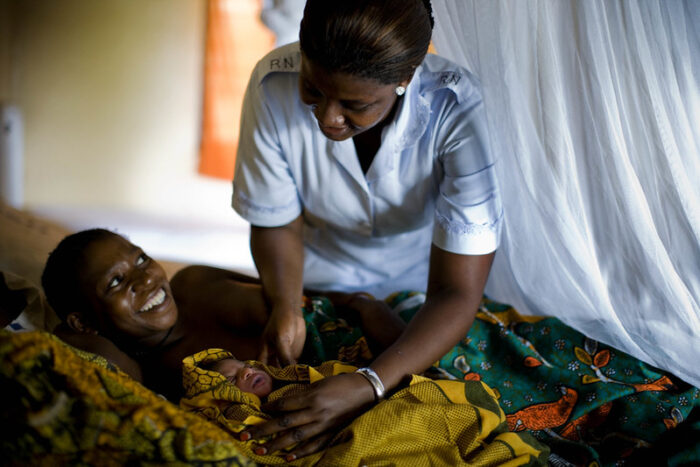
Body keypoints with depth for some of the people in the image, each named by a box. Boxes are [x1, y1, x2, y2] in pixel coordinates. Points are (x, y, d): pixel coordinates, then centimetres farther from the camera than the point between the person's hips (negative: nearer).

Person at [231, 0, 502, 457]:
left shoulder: (455, 108, -37)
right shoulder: (274, 85, -31)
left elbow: (457, 292, -36)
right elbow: (276, 223, -14)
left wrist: (370, 387, -50)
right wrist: (285, 307, -34)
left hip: (422, 280, -1)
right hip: (324, 278, 2)